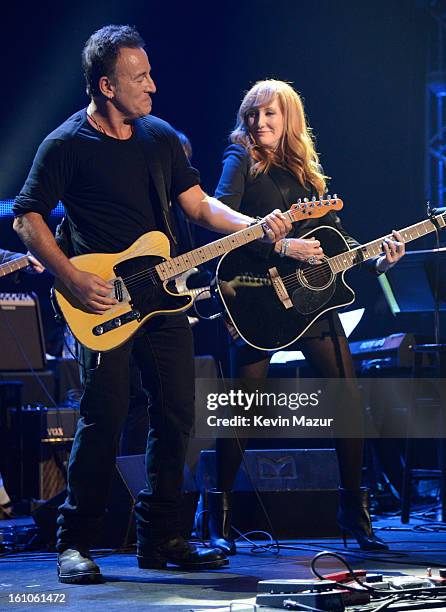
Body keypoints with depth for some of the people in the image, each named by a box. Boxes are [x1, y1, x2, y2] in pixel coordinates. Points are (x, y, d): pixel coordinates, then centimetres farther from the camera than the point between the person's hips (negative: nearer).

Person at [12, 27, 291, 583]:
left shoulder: (160, 136, 11)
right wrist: (75, 280, -17)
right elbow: (27, 218, -7)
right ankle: (74, 545, 1)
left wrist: (257, 226, -3)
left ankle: (159, 539, 16)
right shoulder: (67, 144, -7)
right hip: (103, 304, -6)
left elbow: (200, 206, 14)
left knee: (176, 416, 5)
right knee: (104, 418, -10)